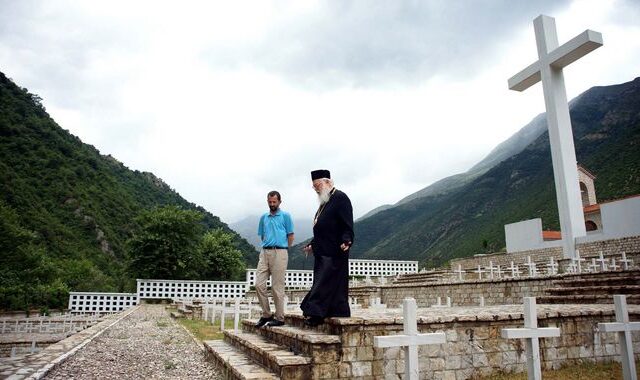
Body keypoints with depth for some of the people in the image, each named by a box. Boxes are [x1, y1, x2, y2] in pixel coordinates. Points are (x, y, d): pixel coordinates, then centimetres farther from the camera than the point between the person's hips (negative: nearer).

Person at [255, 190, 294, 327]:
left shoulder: (285, 216, 2)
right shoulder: (263, 217, 16)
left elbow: (290, 236, 2)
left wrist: (283, 249, 6)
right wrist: (268, 245, 13)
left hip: (279, 253, -5)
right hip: (265, 253, 5)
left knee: (277, 287, -2)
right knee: (259, 284, -1)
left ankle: (280, 318, 7)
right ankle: (266, 314, 13)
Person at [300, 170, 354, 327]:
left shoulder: (340, 198, -9)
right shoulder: (324, 202, 20)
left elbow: (347, 225, -17)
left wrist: (346, 240, -29)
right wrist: (313, 244, 26)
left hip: (334, 253, -9)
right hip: (322, 252, 9)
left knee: (324, 284, -9)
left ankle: (316, 313, -8)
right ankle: (339, 313, 15)